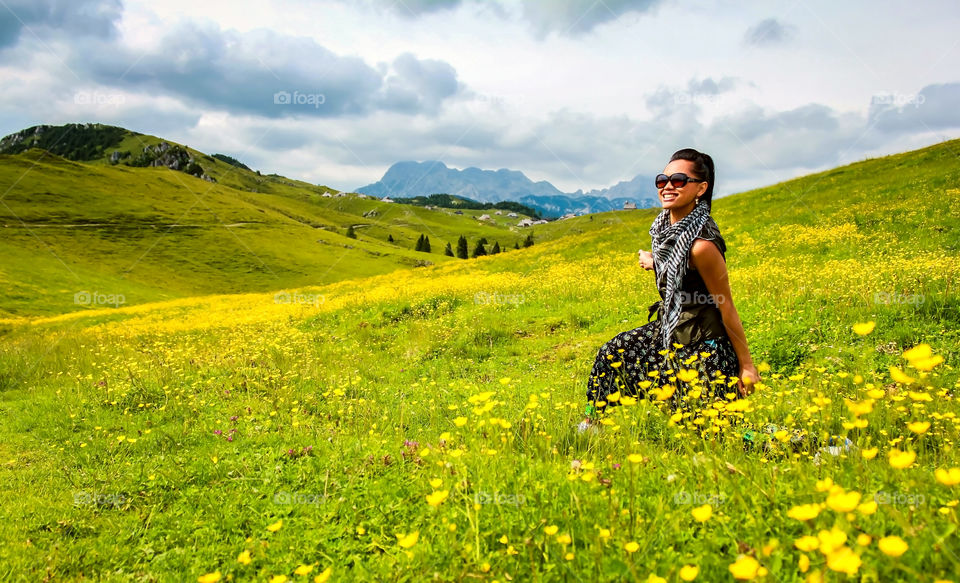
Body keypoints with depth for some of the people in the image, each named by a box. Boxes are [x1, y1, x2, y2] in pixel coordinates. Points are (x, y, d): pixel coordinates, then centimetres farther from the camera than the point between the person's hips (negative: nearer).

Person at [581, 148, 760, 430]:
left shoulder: (701, 244, -28)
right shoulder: (666, 224, -3)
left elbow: (726, 307, -20)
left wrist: (746, 365, -14)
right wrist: (655, 263, 4)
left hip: (701, 346, -9)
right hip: (669, 329, 9)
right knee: (612, 353, 15)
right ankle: (591, 425, 31)